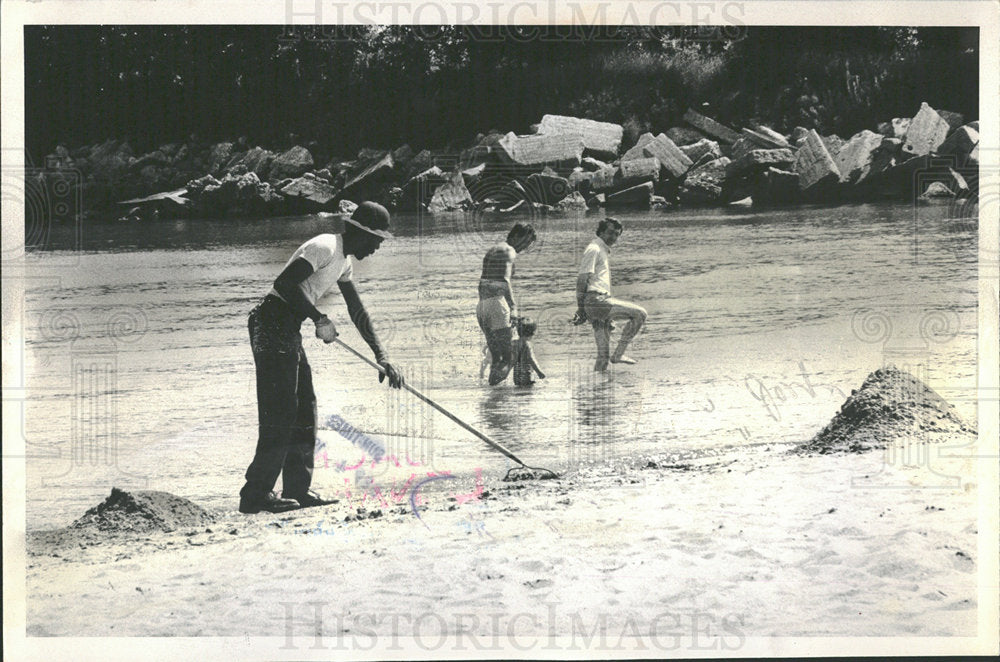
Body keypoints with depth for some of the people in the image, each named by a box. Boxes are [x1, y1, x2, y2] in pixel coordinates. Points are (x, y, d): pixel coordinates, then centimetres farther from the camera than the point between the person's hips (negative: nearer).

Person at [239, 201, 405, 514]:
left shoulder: (344, 260, 17)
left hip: (288, 330, 10)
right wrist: (319, 319, -22)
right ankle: (256, 494, -8)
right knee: (280, 413, -10)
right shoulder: (324, 248, -15)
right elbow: (284, 283, -26)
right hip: (273, 323, -10)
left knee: (304, 409, 11)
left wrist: (381, 356, 17)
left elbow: (357, 311, 22)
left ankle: (297, 489, 16)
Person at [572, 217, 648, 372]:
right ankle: (618, 354, -10)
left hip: (601, 301, 10)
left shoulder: (603, 251, 27)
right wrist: (580, 308, -17)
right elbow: (582, 279, -12)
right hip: (596, 300, -10)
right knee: (639, 313, -13)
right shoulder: (594, 249, -4)